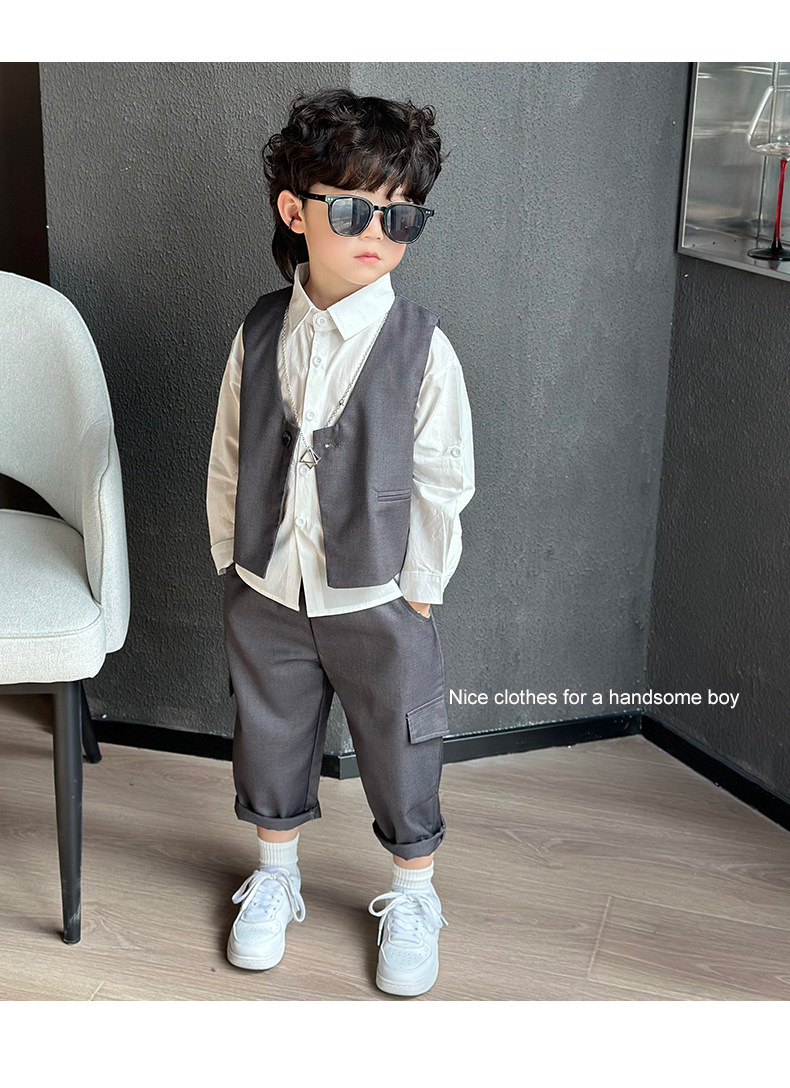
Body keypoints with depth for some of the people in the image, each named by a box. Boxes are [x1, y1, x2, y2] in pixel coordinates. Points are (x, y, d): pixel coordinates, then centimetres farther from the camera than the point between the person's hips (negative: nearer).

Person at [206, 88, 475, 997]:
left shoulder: (421, 347, -14)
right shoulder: (259, 333, -5)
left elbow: (443, 480, -8)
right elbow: (228, 455, 4)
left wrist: (420, 588, -5)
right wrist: (231, 559, 6)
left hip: (378, 602, -3)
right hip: (265, 591, 3)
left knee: (399, 753, 12)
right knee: (270, 738, 20)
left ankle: (413, 896, 36)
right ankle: (276, 872, 45)